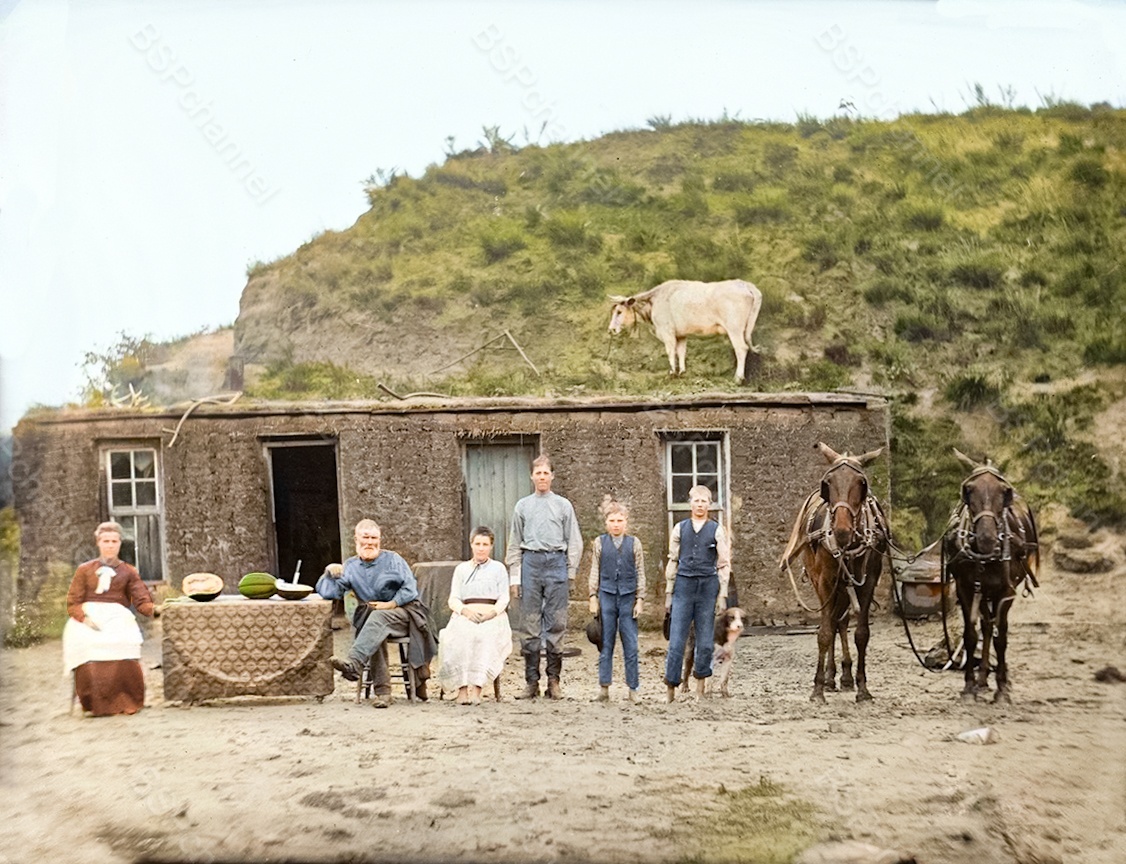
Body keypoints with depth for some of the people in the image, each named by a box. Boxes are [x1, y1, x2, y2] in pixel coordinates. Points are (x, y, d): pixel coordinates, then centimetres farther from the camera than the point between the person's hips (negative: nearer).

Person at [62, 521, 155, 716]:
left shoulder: (128, 572, 20)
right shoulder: (84, 570, 19)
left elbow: (142, 602, 9)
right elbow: (73, 604, 11)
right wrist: (85, 618, -10)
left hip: (117, 618, 0)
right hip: (88, 618, 0)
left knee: (122, 643, -35)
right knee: (87, 645, -34)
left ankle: (123, 700, -28)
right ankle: (93, 702, -28)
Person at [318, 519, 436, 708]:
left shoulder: (392, 559, 6)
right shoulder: (350, 566, 12)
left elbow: (410, 589, -3)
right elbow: (328, 593, 4)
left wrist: (390, 604, -12)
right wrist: (329, 573, -10)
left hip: (404, 612, -3)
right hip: (370, 618, 3)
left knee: (378, 617, -36)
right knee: (375, 636, -32)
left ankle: (354, 664, -56)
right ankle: (382, 690, -34)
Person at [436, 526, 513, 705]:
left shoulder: (498, 568, 21)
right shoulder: (461, 568, 25)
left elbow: (504, 598, 10)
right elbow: (453, 599, 14)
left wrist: (492, 612, -11)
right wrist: (465, 611, -8)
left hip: (492, 615, -1)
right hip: (465, 615, 1)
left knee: (485, 636, -36)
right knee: (460, 636, -35)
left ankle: (476, 687, -44)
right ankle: (462, 687, -40)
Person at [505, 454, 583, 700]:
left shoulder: (563, 505, 8)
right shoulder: (522, 506, 12)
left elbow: (574, 541, 9)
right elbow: (514, 543, 12)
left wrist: (570, 573, 2)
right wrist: (514, 577, 5)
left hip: (556, 562, -1)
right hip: (530, 562, 1)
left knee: (556, 624, -1)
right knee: (530, 624, 1)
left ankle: (554, 681, 5)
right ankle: (532, 682, 6)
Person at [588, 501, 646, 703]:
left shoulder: (634, 543, 4)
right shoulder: (600, 543, 4)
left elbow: (640, 573, 6)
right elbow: (595, 572, 8)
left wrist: (640, 599, 2)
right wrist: (593, 597, 4)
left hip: (628, 597, 0)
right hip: (607, 596, 0)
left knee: (631, 645, 2)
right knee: (606, 644, 4)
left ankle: (633, 688, 9)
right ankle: (604, 687, 11)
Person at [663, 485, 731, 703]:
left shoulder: (717, 530, 4)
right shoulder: (680, 529, 7)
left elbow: (724, 564, 4)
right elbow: (672, 561, 9)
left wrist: (722, 595, -2)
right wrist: (669, 593, 6)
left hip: (708, 586, 0)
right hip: (683, 586, 0)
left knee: (705, 641, 6)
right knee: (676, 641, -3)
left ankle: (700, 683, 19)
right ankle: (671, 687, 1)